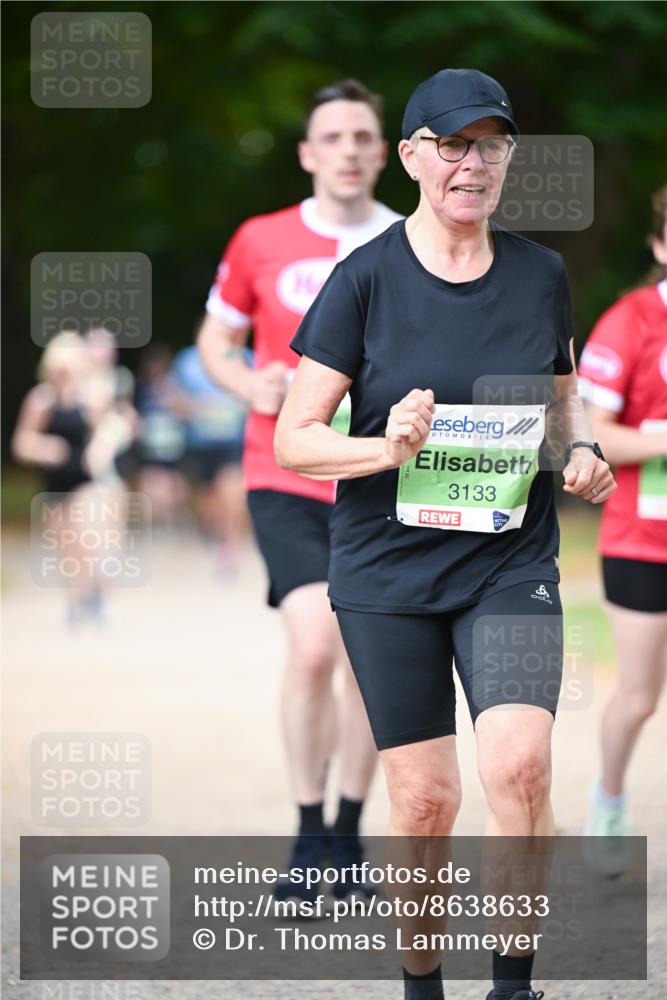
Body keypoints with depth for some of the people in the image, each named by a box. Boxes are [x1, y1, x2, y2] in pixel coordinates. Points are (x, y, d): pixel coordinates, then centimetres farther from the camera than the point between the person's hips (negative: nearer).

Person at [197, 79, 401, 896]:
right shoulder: (259, 242, 0)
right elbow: (215, 337, 12)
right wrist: (250, 384, -7)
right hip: (286, 482, -2)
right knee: (314, 647, -19)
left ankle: (348, 831, 25)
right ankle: (308, 838, -5)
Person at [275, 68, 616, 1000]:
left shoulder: (541, 274, 4)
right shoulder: (367, 278, -6)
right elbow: (292, 439, -5)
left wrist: (582, 450, 0)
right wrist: (385, 448, -23)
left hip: (511, 563, 2)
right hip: (388, 572, -1)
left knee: (519, 765, -19)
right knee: (424, 798, 0)